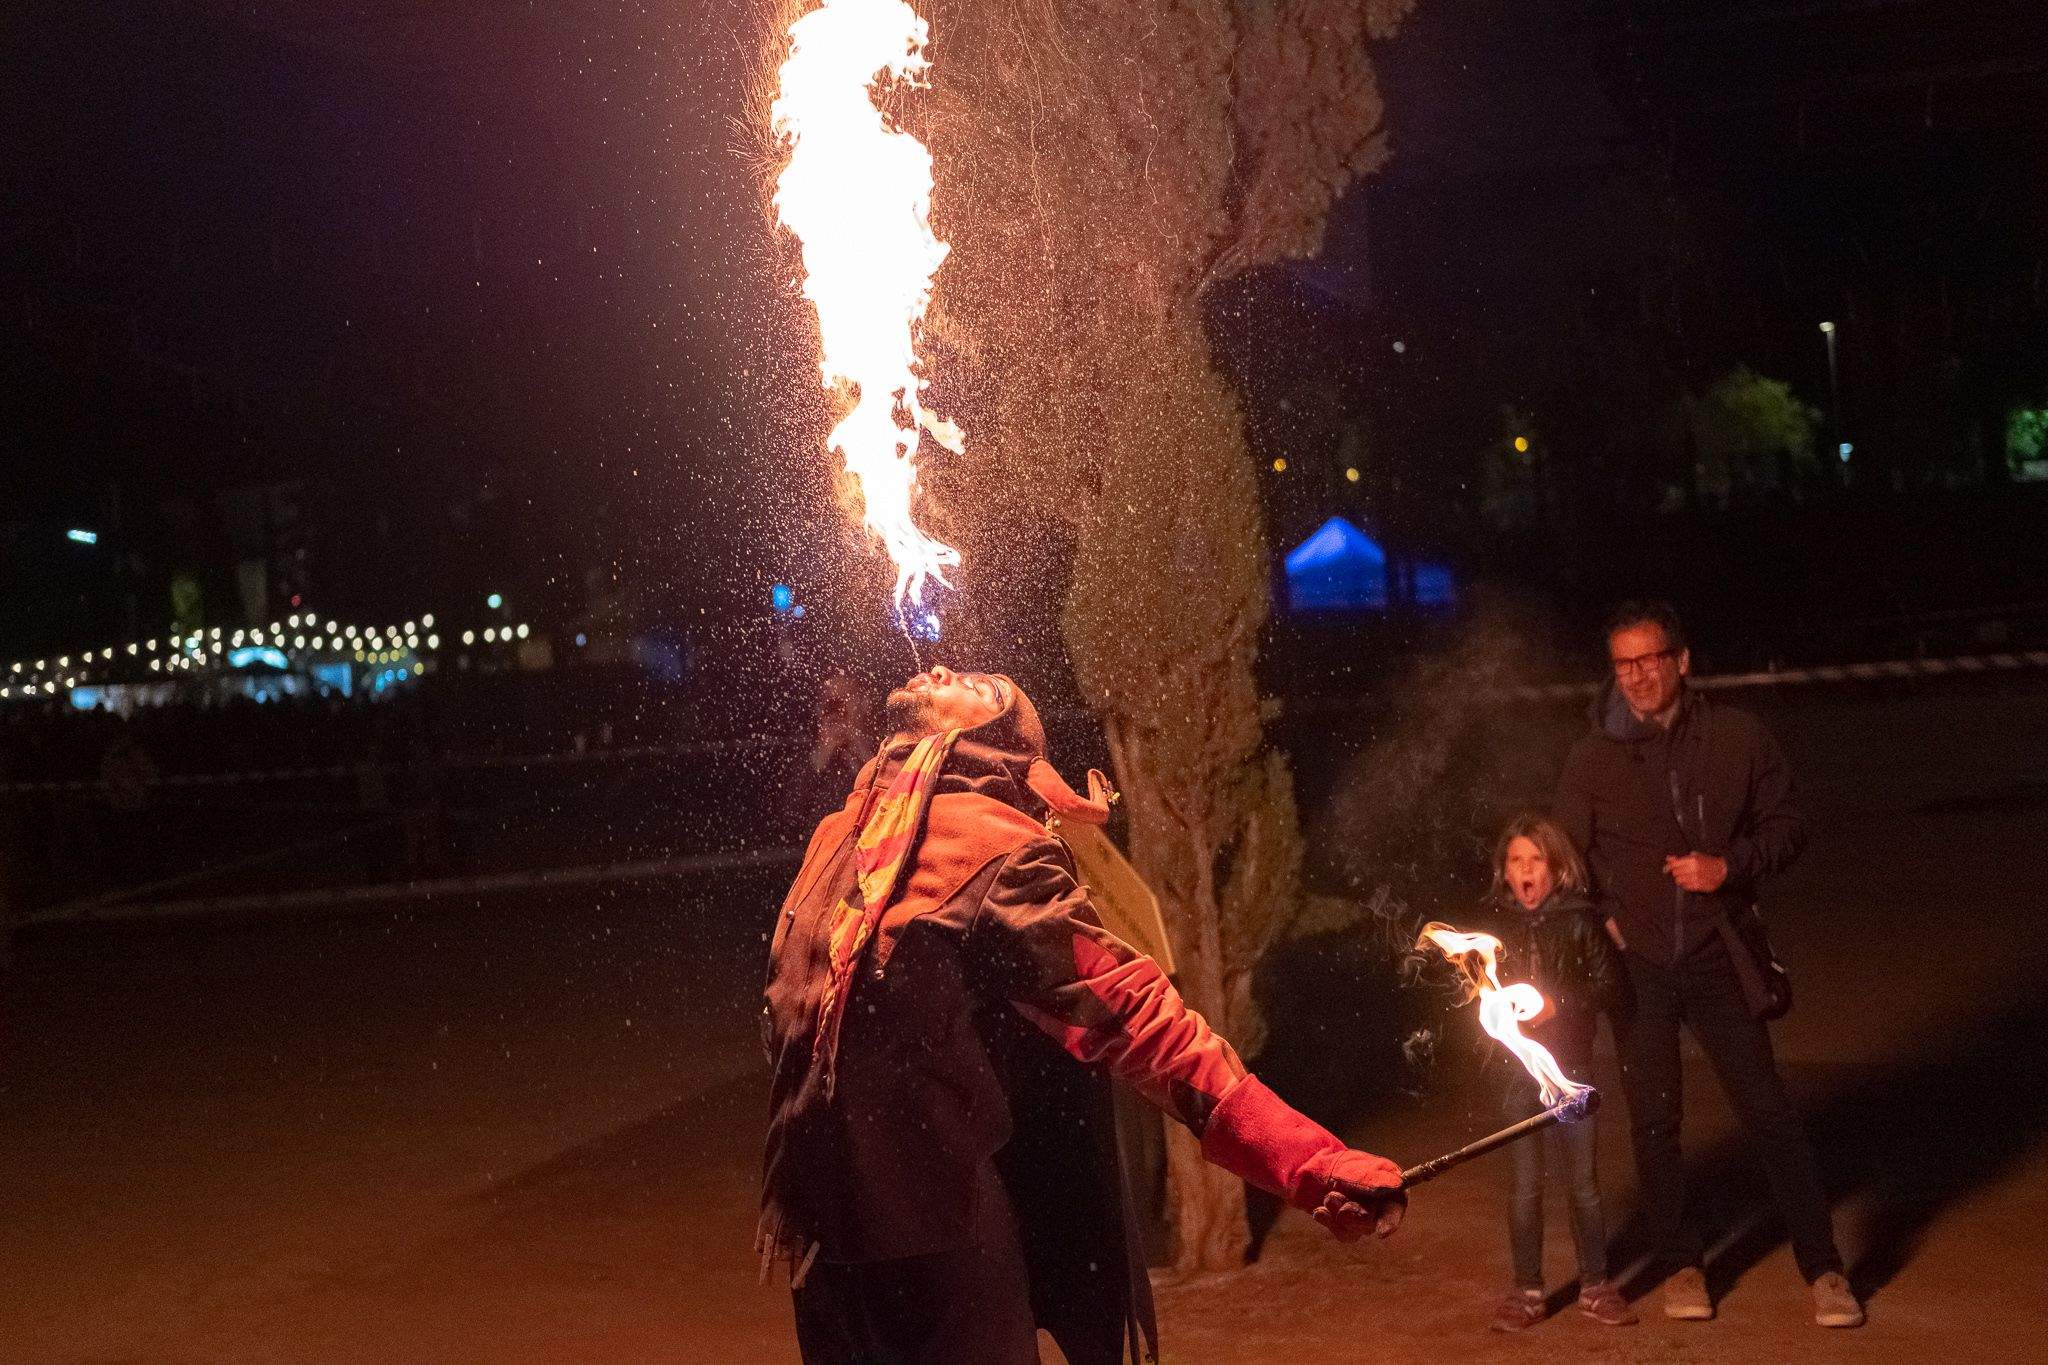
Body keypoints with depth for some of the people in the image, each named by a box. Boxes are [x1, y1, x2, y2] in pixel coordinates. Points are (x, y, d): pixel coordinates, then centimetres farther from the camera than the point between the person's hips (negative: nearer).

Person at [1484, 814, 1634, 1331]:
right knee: (1525, 1185, 4)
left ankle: (1595, 1285, 17)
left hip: (1568, 1068, -1)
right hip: (1515, 1070, 1)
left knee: (1583, 1181, 5)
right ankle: (1527, 1290, 13)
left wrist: (1558, 1003, -15)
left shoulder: (1580, 922, -1)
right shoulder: (1498, 926, 5)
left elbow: (1610, 986, -4)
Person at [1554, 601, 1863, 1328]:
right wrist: (1602, 921, -7)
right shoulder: (1591, 757, -4)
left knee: (1770, 1113, 0)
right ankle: (1678, 1264, 25)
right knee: (1655, 1122, 9)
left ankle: (1823, 1267, 11)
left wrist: (1730, 866, -13)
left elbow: (1787, 823, 4)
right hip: (1637, 965, 1)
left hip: (1718, 956, -1)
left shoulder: (1738, 737, -4)